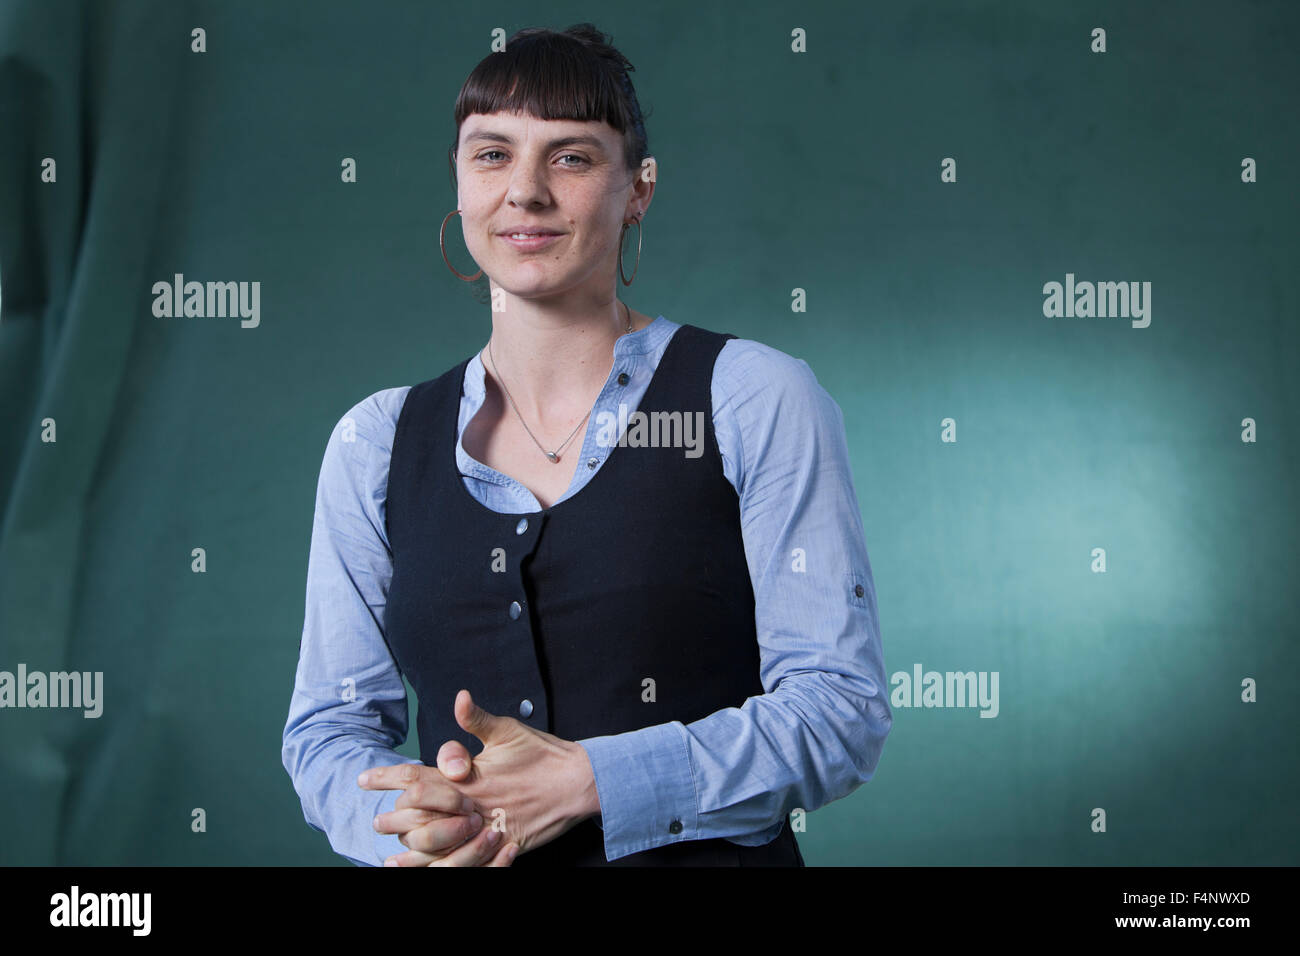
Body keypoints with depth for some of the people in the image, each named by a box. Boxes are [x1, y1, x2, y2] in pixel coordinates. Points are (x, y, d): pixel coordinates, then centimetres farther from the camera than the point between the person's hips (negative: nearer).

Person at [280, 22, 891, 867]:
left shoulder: (759, 401, -6)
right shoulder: (375, 443, 4)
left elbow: (842, 707, -10)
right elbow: (328, 729, 5)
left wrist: (589, 782, -20)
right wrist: (418, 824, -16)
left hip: (704, 856, -2)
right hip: (461, 861, 2)